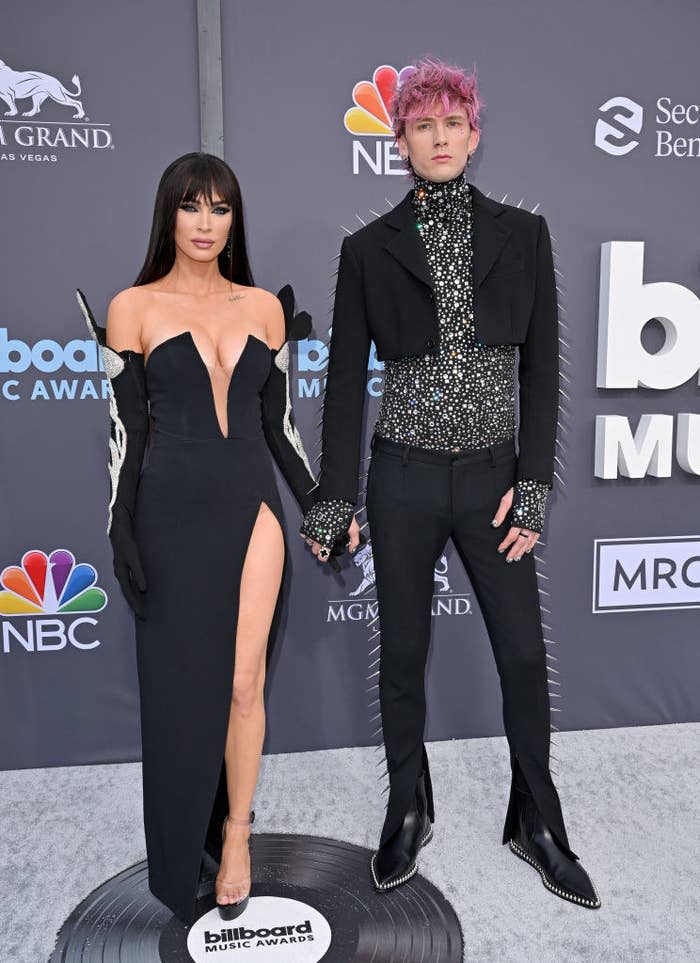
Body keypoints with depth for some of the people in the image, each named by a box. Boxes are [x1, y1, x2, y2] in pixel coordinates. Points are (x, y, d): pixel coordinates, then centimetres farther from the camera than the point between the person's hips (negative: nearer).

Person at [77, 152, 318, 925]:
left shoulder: (265, 306, 7)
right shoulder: (133, 307, 0)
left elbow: (277, 419, 10)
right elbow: (126, 429, -2)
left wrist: (315, 501, 9)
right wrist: (120, 530, -5)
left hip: (252, 511, 2)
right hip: (173, 515, -1)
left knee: (242, 685, 4)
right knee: (180, 686, 9)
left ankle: (236, 836, 28)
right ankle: (182, 856, 31)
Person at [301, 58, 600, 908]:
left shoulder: (521, 235, 4)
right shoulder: (369, 248, 2)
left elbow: (541, 368, 1)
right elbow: (345, 377, 1)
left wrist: (532, 487, -6)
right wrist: (333, 499, -2)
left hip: (493, 475, 1)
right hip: (403, 478, 0)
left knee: (524, 653, 6)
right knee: (402, 650, 10)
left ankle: (538, 824, 29)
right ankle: (408, 813, 33)